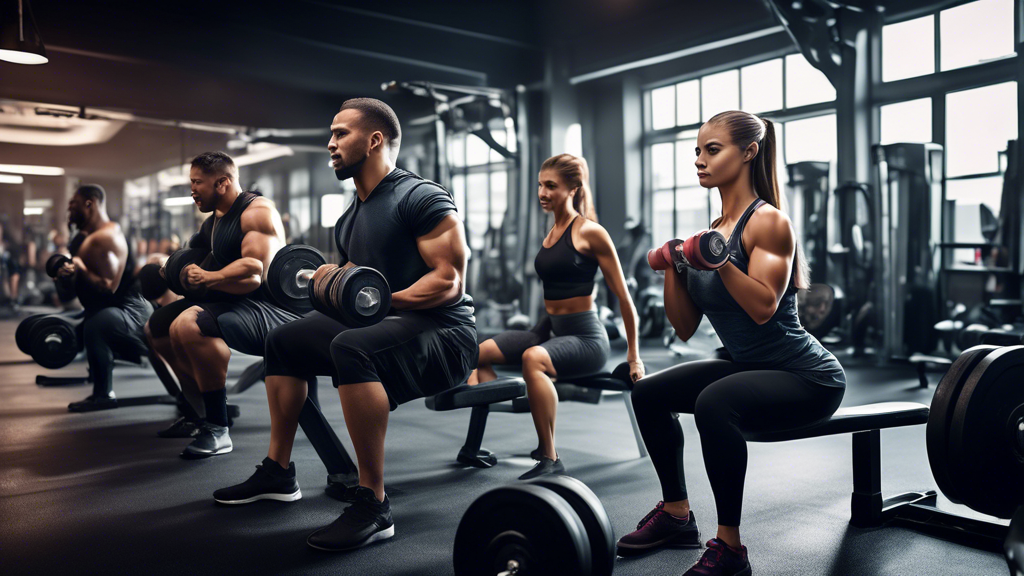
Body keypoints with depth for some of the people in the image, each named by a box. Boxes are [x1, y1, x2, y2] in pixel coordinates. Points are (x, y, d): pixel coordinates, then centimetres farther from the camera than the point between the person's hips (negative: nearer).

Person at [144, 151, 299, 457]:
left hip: (269, 309, -11)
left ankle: (218, 430, -25)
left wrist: (206, 278, -25)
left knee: (188, 325, -35)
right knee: (156, 327, 21)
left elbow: (257, 273, -27)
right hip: (228, 302, 11)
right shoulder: (212, 220, 16)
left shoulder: (257, 211, -14)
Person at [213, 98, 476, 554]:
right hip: (381, 327, 10)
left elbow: (449, 280, -21)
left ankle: (373, 506, -29)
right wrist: (334, 282, 2)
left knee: (351, 348, -38)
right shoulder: (350, 219, 15)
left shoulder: (420, 198, -13)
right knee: (284, 341, 16)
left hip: (441, 334, -10)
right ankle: (278, 473, 23)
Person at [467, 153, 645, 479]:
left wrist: (634, 357, -5)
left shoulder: (589, 232, -10)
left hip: (586, 338, -8)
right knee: (479, 353, -1)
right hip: (550, 330, 8)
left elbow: (623, 296, -8)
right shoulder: (550, 234, 11)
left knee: (532, 358, -36)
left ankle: (550, 461, -25)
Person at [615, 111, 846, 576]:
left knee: (714, 403, -35)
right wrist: (674, 266, -5)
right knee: (649, 394, 9)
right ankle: (676, 515, 22)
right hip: (749, 367, 9)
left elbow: (763, 307, -27)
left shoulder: (767, 221, -15)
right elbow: (685, 328, 5)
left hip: (808, 378, -9)